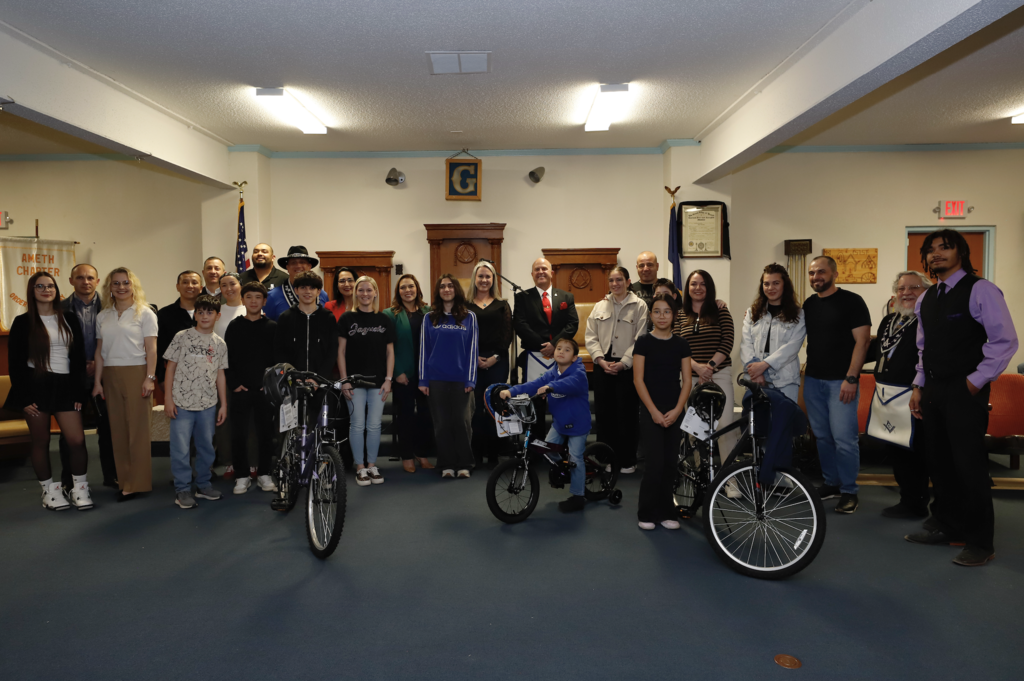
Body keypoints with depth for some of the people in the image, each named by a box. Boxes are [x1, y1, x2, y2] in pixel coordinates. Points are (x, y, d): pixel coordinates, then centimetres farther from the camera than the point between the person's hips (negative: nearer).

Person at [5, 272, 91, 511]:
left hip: (64, 386, 2)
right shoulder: (22, 322, 2)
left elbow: (79, 357, 8)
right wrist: (23, 397, -7)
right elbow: (15, 362, 0)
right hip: (35, 386, -1)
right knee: (41, 441, 6)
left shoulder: (69, 319, 8)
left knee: (77, 440, -6)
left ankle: (79, 488, 10)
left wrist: (78, 392, 3)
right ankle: (49, 490, 19)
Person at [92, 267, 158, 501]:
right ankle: (124, 480, 12)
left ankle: (137, 483, 1)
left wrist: (150, 377, -12)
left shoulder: (144, 313, 1)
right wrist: (98, 381, 8)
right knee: (117, 429, 4)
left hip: (136, 374, -4)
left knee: (137, 429, -4)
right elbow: (100, 350, 13)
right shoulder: (103, 316, 14)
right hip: (111, 376, 5)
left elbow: (151, 348, -4)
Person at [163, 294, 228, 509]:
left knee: (206, 446, 11)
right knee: (180, 448, -2)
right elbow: (171, 367, 0)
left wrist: (223, 404, 9)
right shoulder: (182, 337, 0)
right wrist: (168, 398, -5)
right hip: (182, 402, -3)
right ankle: (183, 489, 10)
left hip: (208, 404, 3)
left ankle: (203, 484, 26)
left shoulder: (219, 344, 8)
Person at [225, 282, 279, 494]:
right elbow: (227, 358, 4)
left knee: (266, 432, 5)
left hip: (265, 389, 0)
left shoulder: (272, 327, 6)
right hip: (241, 389, 0)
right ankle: (242, 476, 12)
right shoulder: (234, 326, 6)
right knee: (239, 434, 1)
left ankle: (264, 473, 17)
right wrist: (233, 384, -4)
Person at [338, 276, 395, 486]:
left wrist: (388, 379, 0)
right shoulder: (347, 318, 3)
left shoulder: (384, 320, 7)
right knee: (357, 424, 1)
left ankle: (372, 465, 18)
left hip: (378, 381, 2)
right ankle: (360, 467, 12)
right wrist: (344, 380, -5)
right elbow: (341, 351, 2)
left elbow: (390, 352, 8)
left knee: (374, 425, 5)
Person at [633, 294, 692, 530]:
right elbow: (638, 380, -6)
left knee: (670, 464, 5)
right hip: (651, 412, -3)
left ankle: (666, 513, 17)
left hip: (674, 413, 3)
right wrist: (654, 411, -11)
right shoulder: (643, 342, -2)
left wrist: (677, 410, -7)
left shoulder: (681, 344, 7)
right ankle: (647, 514, 7)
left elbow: (686, 381, 5)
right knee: (655, 464, -7)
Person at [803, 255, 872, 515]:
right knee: (822, 436, 10)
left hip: (840, 381, -6)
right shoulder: (809, 304, 13)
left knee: (844, 438, -7)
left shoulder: (851, 301, -5)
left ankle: (849, 491, 6)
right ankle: (831, 483, 23)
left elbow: (862, 341, -9)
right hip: (813, 380, 6)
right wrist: (806, 371, 9)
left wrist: (851, 378, -16)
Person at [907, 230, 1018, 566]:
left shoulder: (980, 290, -8)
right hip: (933, 391, 7)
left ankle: (980, 542, 9)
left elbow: (1005, 341, -12)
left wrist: (976, 381, -13)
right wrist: (919, 386, 14)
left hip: (964, 391, -7)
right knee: (940, 462, 13)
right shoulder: (926, 299, 14)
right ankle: (946, 525, 27)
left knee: (969, 465, -3)